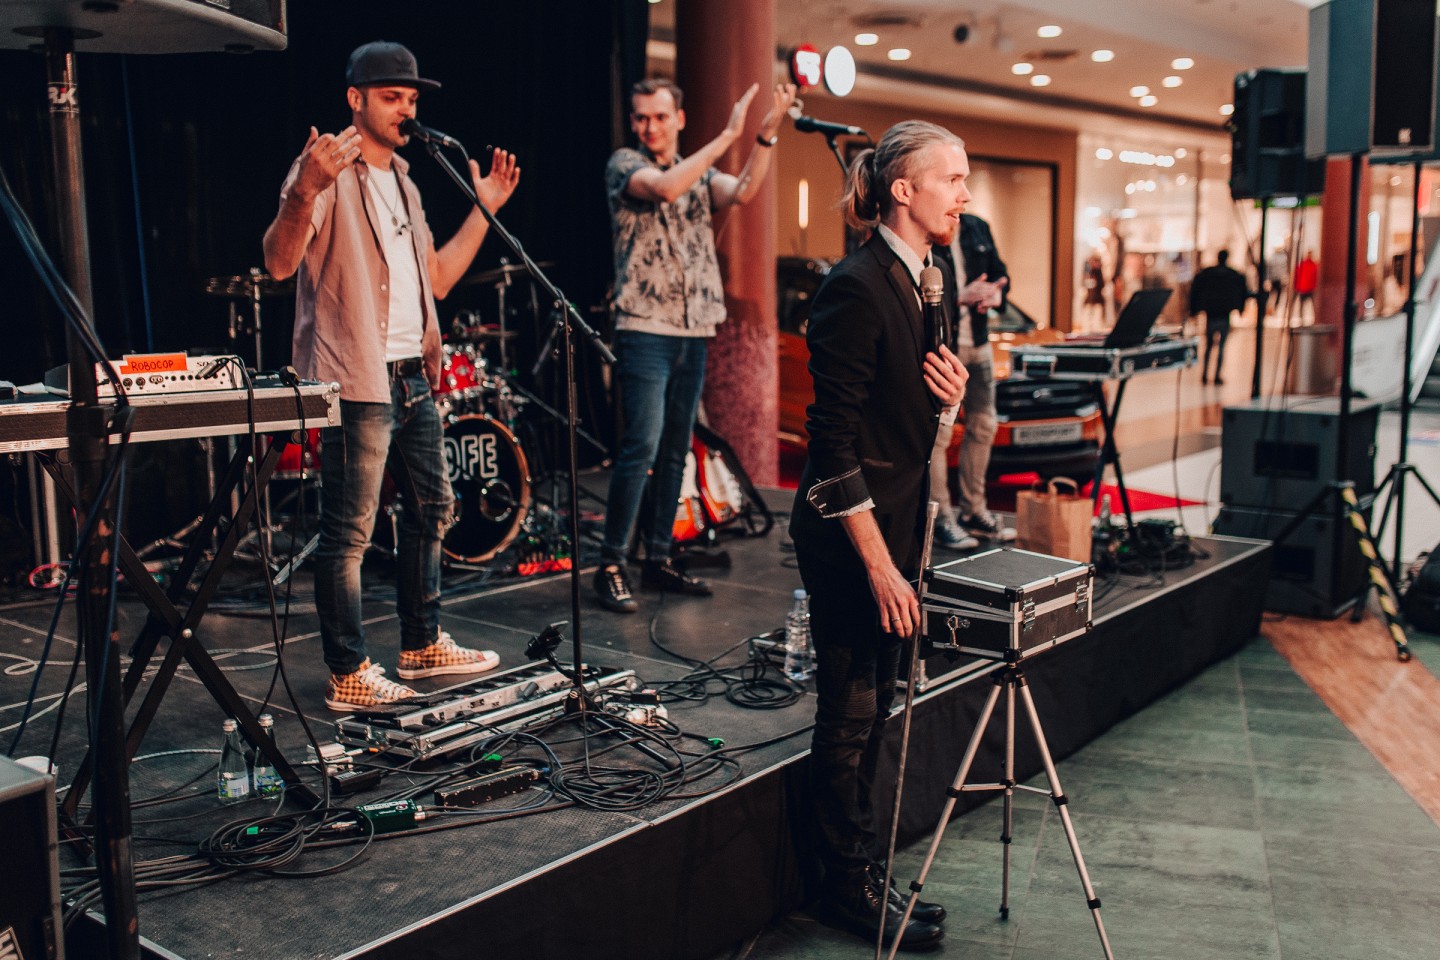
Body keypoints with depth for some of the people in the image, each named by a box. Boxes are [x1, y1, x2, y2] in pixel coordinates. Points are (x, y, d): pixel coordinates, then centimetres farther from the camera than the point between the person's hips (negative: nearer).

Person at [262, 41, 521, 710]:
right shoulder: (327, 171, -7)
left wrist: (484, 209, 19)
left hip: (411, 376, 9)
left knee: (431, 508, 16)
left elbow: (436, 278, 22)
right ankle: (347, 676, 3)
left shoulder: (402, 182, 20)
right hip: (355, 379, -9)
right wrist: (304, 191, -36)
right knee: (349, 531, -5)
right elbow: (279, 262, -19)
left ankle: (422, 644, 30)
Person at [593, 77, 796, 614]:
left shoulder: (701, 174, 15)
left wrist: (768, 132, -18)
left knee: (676, 449, 9)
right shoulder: (624, 165, 1)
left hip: (695, 332, 6)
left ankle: (658, 558, 18)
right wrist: (728, 135, -20)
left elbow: (742, 192, -6)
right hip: (645, 330, -6)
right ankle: (611, 566, -6)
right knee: (641, 445, -13)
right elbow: (665, 188, -20)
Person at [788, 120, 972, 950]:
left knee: (876, 703, 17)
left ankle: (862, 868, 31)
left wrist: (951, 396, -5)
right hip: (848, 529, -9)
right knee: (851, 710, 5)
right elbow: (835, 439, -20)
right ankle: (851, 883, 21)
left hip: (901, 516, 9)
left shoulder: (935, 278, 8)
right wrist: (878, 563, -20)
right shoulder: (856, 288, -19)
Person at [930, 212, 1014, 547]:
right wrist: (960, 297, -27)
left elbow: (999, 273, 15)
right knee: (938, 432, -6)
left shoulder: (978, 228, 11)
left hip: (978, 344, 8)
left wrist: (996, 294, -8)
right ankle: (941, 519, 3)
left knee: (983, 426, 13)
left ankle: (974, 510, 26)